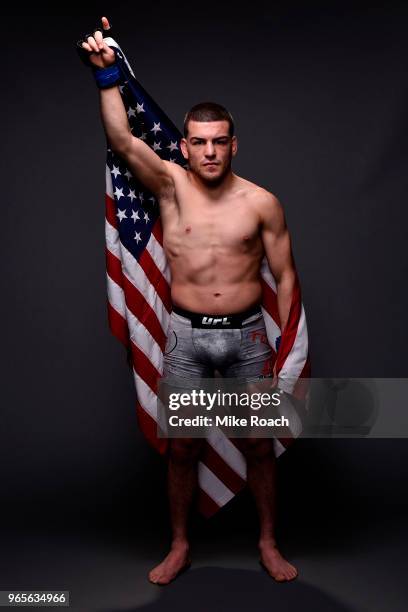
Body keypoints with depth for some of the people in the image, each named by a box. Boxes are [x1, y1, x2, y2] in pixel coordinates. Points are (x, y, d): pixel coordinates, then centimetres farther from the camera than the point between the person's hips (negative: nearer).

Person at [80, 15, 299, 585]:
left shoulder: (262, 203, -5)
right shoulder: (171, 185, -3)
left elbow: (285, 278, 0)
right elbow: (122, 140, -20)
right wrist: (106, 73, -31)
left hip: (247, 335, 0)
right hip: (187, 336, 0)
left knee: (259, 446, 12)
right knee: (182, 448, 11)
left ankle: (268, 542, 35)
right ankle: (180, 545, 34)